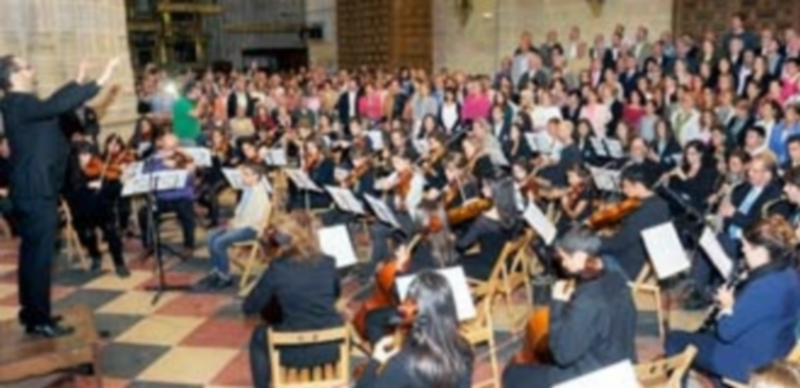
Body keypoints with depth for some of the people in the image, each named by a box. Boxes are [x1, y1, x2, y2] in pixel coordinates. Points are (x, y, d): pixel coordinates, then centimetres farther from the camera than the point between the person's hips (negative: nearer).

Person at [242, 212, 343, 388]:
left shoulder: (277, 269, -13)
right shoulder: (328, 263, -2)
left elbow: (249, 308, -2)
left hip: (296, 353, -3)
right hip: (332, 347, 3)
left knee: (259, 336, 29)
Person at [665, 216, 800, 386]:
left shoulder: (764, 287, -33)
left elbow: (727, 332, -25)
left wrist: (727, 306, -8)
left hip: (749, 361, -10)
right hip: (770, 352, 10)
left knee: (675, 340, 4)